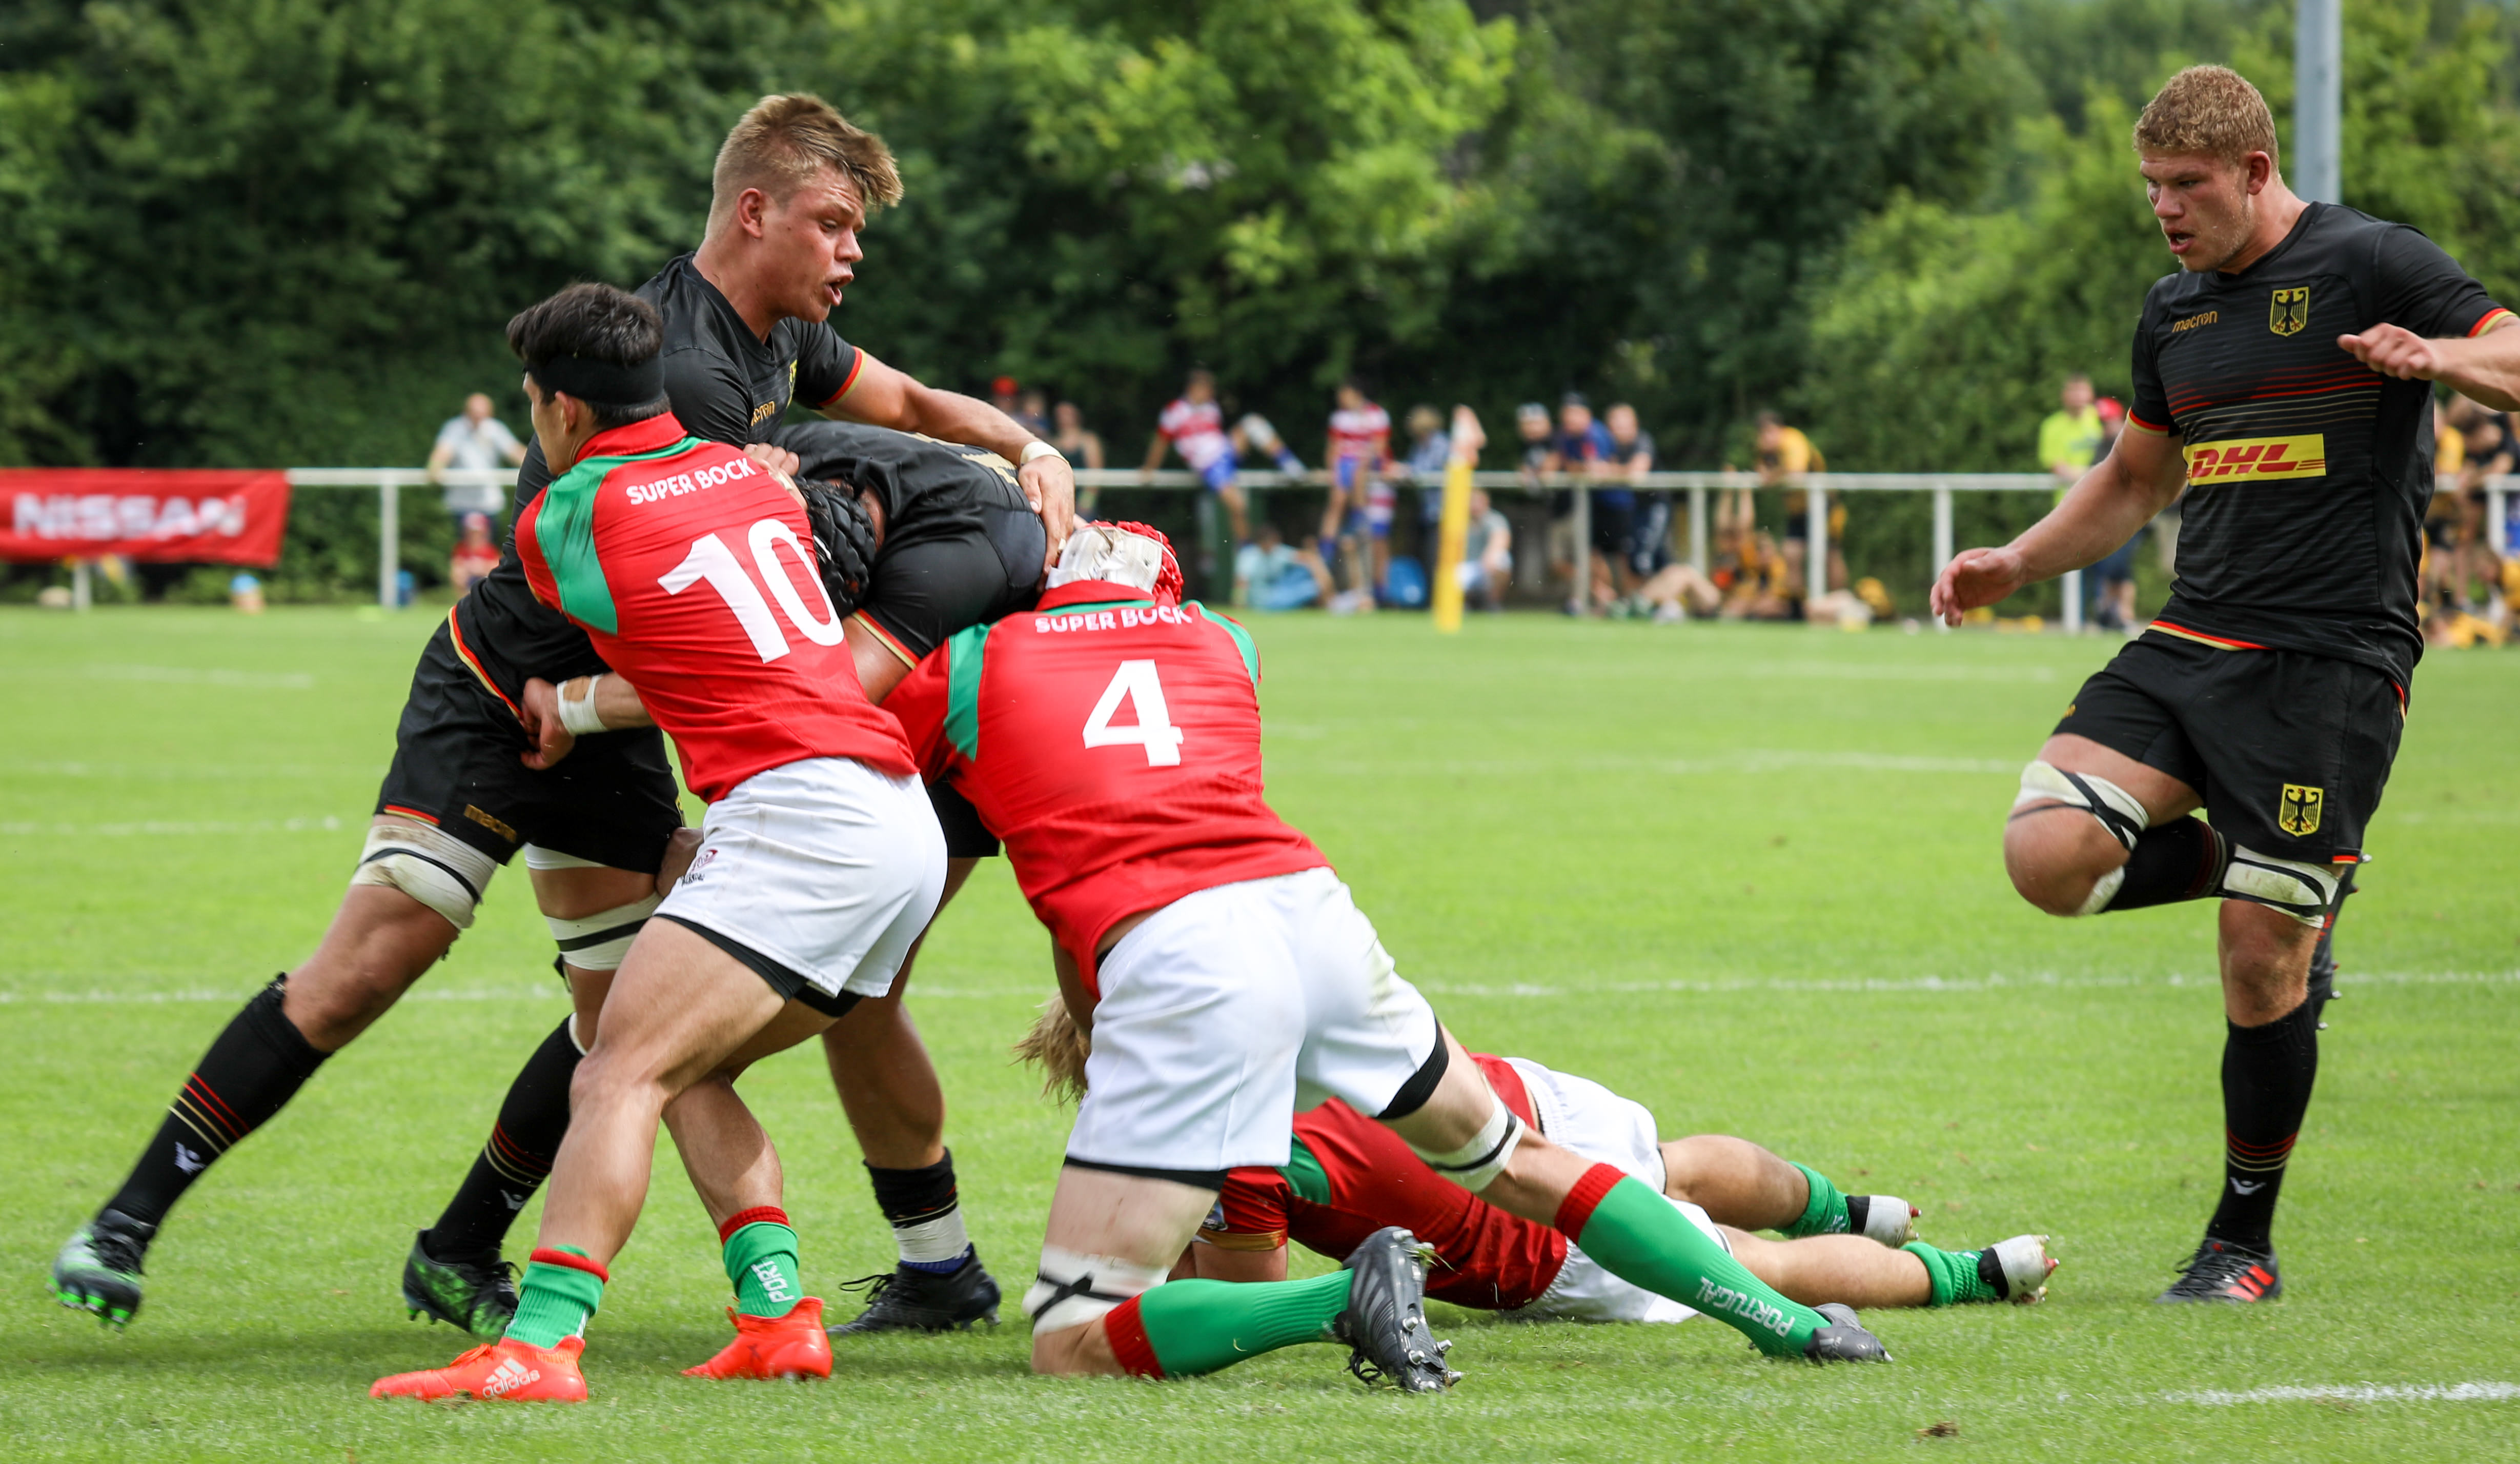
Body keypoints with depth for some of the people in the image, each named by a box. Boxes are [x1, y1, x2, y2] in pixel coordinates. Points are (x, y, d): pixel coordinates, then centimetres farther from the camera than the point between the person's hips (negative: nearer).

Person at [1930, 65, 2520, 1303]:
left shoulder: (2371, 265, -4)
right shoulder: (2174, 313, 15)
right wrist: (2019, 563, 16)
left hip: (2333, 660, -6)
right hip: (2190, 643, 6)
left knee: (2260, 961, -6)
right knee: (2048, 854, -15)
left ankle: (2244, 1244, 11)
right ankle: (2285, 879, 11)